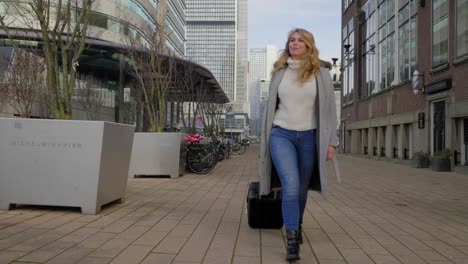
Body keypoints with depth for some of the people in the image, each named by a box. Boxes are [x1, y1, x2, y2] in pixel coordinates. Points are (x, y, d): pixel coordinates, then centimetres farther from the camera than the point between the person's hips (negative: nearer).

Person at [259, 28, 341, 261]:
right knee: (290, 186, -16)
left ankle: (297, 226, 37)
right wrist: (265, 138, 11)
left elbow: (329, 109, 2)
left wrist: (331, 142, -3)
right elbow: (271, 106, 12)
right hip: (281, 134, 0)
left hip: (309, 137, 0)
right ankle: (292, 241, -11)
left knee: (301, 188, 10)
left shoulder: (321, 74, 2)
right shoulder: (279, 73, 7)